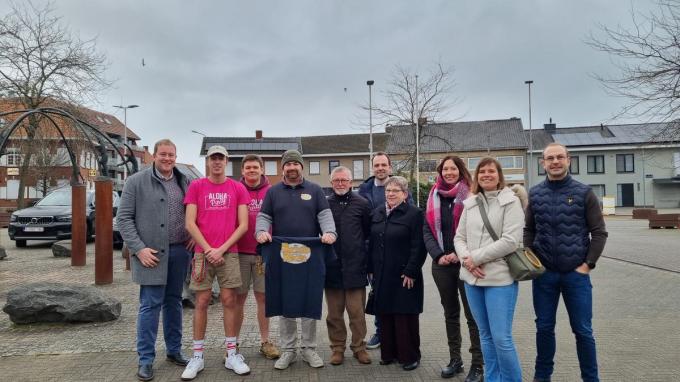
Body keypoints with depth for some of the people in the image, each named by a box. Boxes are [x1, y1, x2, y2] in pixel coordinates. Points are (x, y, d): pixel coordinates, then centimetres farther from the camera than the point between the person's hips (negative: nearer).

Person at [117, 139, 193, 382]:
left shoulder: (184, 182, 9)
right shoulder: (136, 182, -3)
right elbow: (124, 218, -5)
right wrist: (139, 248, -13)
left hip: (179, 251, 4)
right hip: (151, 253, -4)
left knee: (174, 302, 13)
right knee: (151, 305, -2)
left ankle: (174, 350, 25)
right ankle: (145, 360, 10)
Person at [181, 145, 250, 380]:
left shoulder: (238, 188, 4)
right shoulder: (196, 186, 4)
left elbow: (243, 225, 0)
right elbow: (190, 224, -2)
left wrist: (221, 249, -8)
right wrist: (208, 249, -9)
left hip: (229, 253, 1)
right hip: (202, 253, 0)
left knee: (229, 301, 3)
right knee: (202, 302, 3)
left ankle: (232, 354, 12)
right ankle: (197, 356, 14)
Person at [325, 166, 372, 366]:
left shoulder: (362, 204, 0)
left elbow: (368, 231, 7)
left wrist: (356, 247, 6)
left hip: (355, 265, -1)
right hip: (332, 266, 1)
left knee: (357, 311, 4)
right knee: (334, 313, 10)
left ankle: (359, 347, 20)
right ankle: (337, 348, 23)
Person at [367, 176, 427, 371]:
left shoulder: (414, 214, -7)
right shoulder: (376, 213, 11)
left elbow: (418, 247, -12)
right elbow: (372, 243, 13)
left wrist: (411, 272, -16)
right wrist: (371, 269, 8)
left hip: (404, 275, -5)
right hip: (382, 275, 5)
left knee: (405, 316, 2)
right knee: (385, 315, 12)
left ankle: (410, 356, 16)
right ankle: (389, 353, 25)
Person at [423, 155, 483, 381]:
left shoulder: (470, 196, -3)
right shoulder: (434, 198, 9)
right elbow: (427, 230, 6)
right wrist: (438, 255, -6)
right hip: (441, 264, 5)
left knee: (472, 314, 0)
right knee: (450, 313, 14)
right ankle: (455, 359, 25)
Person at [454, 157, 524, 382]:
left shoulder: (511, 201, -4)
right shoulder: (469, 203, 11)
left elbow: (510, 241, -14)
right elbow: (459, 237, 10)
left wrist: (475, 257, -13)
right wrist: (466, 260, -10)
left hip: (500, 278, -5)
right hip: (472, 278, 5)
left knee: (501, 338, -4)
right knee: (485, 336, 15)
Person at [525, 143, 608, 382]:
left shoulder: (584, 193, -2)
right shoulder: (534, 194, 4)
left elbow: (599, 232, -1)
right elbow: (529, 230, 8)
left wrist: (588, 264, -7)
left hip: (576, 273, -1)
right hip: (543, 274, 2)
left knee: (583, 330, 7)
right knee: (544, 328, 11)